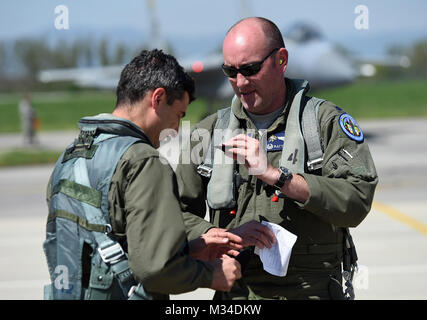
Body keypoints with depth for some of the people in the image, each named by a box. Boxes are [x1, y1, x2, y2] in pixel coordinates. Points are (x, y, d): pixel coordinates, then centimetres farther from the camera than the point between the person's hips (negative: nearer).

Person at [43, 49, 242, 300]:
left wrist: (187, 250, 12)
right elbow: (154, 267, -21)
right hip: (119, 295, -8)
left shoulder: (68, 158, 12)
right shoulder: (143, 162, -14)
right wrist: (210, 275, -4)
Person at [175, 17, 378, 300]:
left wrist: (275, 175, -15)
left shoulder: (327, 121, 3)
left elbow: (357, 203, -10)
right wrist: (223, 236, -7)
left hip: (313, 290, -3)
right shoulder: (209, 132, 12)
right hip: (234, 292, 3)